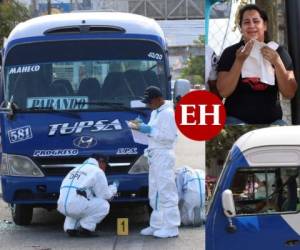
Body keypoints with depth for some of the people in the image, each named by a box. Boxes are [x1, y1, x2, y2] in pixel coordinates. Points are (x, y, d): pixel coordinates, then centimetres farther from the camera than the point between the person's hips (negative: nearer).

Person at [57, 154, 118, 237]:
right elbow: (105, 195, 8)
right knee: (104, 206, 12)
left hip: (61, 206, 7)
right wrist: (114, 188, 30)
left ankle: (70, 228, 16)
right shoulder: (97, 171, 6)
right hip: (77, 205, -7)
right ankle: (85, 229, 3)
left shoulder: (76, 169, 29)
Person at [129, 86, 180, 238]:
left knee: (166, 192, -9)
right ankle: (157, 225, 18)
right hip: (154, 156, 10)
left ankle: (171, 227, -8)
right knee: (155, 193, 12)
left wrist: (150, 131, -19)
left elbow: (169, 136, -20)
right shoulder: (155, 113, 17)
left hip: (164, 156, -10)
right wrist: (143, 127, 6)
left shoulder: (168, 113, -13)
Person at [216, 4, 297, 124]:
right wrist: (239, 61, -17)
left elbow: (289, 93, -1)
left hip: (271, 120, 2)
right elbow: (223, 92, -8)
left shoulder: (278, 51, 5)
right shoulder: (230, 53, 1)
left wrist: (277, 63, -14)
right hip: (237, 119, -2)